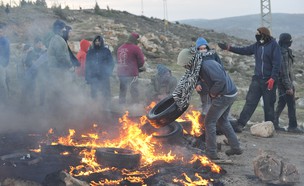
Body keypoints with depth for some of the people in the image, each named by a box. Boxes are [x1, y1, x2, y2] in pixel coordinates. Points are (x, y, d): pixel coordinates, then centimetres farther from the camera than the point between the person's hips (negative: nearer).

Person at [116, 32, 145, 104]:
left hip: (121, 73, 6)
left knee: (122, 92, 15)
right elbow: (141, 61, -4)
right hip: (132, 74, -6)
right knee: (134, 92, -3)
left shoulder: (120, 48, 9)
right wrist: (137, 67, 14)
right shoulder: (135, 48, -9)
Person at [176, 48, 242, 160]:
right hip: (230, 93, 10)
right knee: (222, 121, 23)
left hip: (224, 96, -10)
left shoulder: (206, 65, -23)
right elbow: (188, 79, 17)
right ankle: (236, 147, 28)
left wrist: (213, 93, -16)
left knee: (209, 122, 0)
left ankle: (211, 153, 7)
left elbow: (221, 80, -31)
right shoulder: (199, 66, 8)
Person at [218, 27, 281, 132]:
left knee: (269, 104, 4)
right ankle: (240, 124, -5)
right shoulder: (257, 45, 10)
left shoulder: (274, 45, -8)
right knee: (250, 102, -1)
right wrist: (229, 48, 11)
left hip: (269, 80, -5)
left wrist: (273, 78, -19)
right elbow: (244, 50, 18)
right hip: (257, 79, 5)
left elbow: (277, 63, -12)